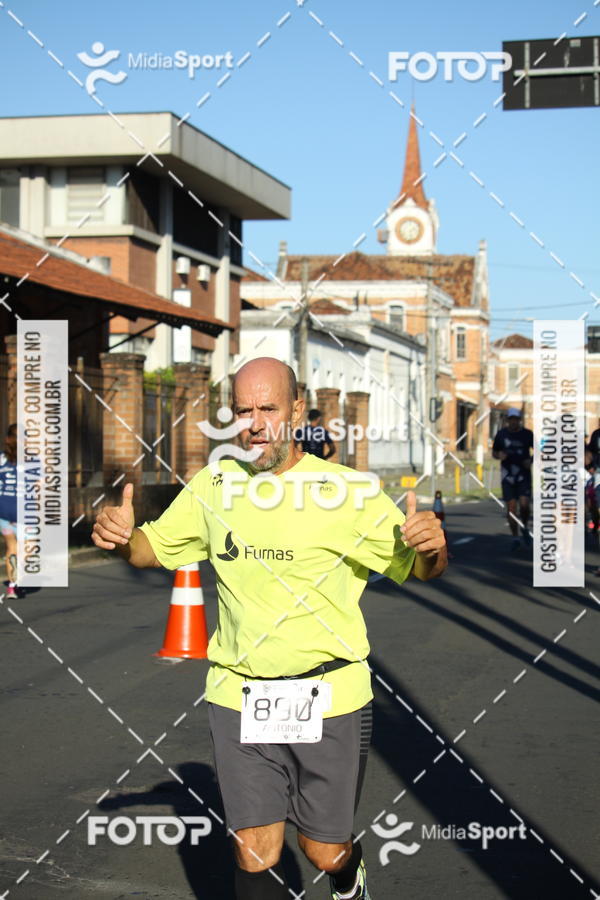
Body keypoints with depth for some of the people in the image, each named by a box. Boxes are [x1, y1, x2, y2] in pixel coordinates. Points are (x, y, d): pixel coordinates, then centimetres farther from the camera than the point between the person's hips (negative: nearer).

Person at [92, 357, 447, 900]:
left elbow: (420, 570, -3)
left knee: (325, 854, 9)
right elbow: (153, 548, 13)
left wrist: (430, 547, -27)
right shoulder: (212, 486, 1)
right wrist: (120, 537, -10)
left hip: (329, 697, -2)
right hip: (238, 699, 2)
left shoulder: (349, 491, -9)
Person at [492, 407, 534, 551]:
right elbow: (494, 452, 13)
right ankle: (515, 538, 10)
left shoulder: (527, 434, 1)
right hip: (508, 475, 1)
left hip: (523, 475, -1)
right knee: (511, 507, -1)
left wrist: (531, 460, -9)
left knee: (524, 504, -14)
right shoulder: (501, 434, 5)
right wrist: (499, 455, -10)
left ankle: (524, 527, 16)